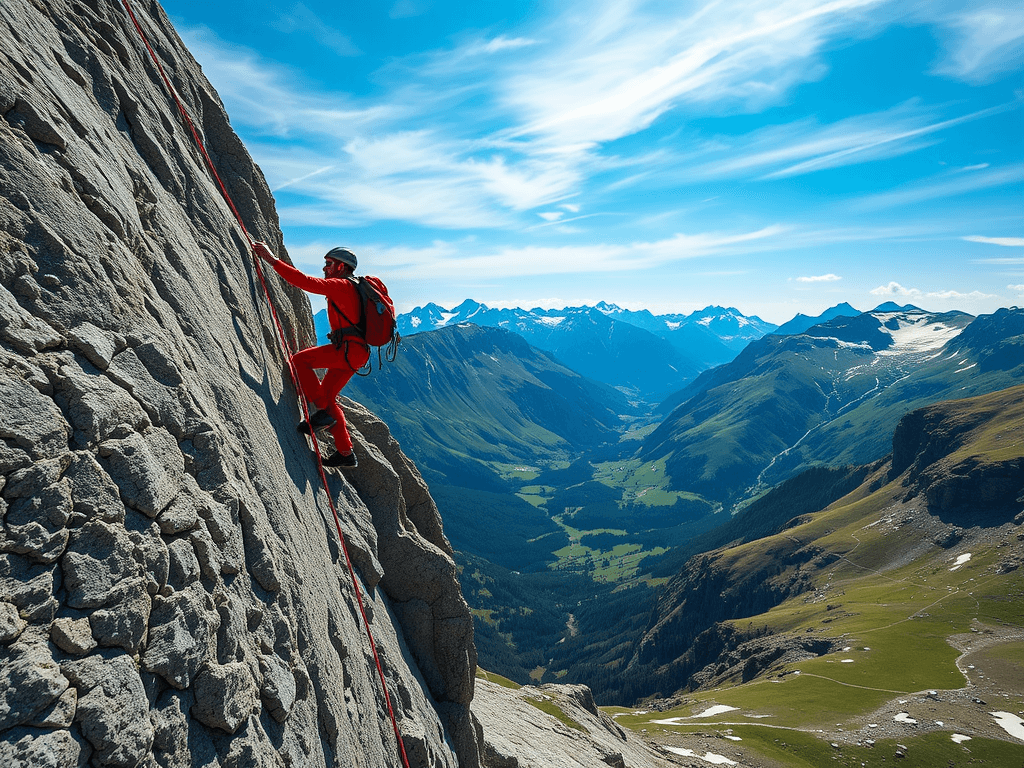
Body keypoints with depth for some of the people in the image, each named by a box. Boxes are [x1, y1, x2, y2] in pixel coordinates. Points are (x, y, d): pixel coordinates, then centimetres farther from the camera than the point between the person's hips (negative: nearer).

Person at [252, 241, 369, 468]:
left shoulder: (342, 286, -6)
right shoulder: (349, 288, 25)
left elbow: (307, 282, -17)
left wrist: (273, 260, -16)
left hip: (349, 349, -10)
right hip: (353, 353, 10)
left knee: (299, 360, -11)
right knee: (327, 396, 13)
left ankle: (322, 413, -11)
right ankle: (345, 453, 14)